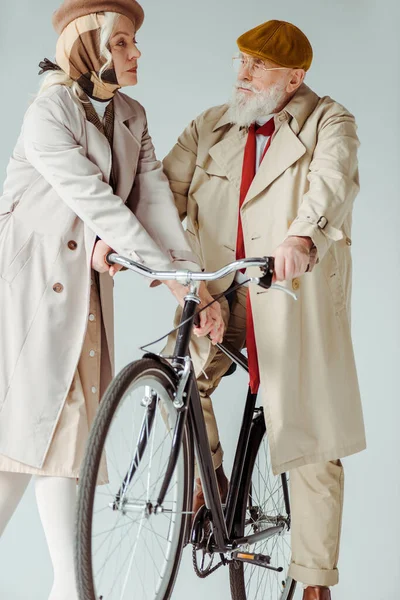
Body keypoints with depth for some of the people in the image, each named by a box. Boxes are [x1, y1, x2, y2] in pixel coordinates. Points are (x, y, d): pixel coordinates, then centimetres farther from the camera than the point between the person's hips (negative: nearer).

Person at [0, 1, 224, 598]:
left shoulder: (132, 117, 11)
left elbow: (152, 191, 0)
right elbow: (92, 197, -19)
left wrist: (192, 273, -12)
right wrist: (163, 267, -22)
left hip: (86, 286, 7)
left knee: (69, 424, 6)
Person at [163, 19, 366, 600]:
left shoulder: (329, 123, -1)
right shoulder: (210, 127, 11)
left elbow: (331, 183, -21)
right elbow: (167, 186, 1)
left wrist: (301, 236, -42)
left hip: (297, 299, -4)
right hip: (220, 294, 4)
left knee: (310, 444, 0)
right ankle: (211, 478, 10)